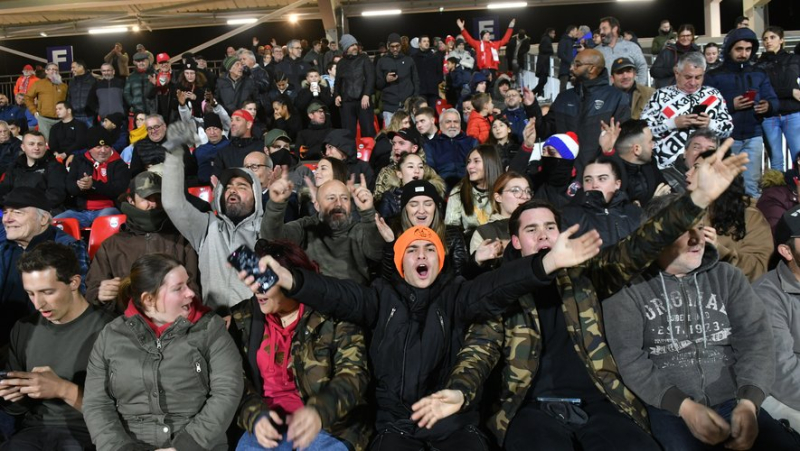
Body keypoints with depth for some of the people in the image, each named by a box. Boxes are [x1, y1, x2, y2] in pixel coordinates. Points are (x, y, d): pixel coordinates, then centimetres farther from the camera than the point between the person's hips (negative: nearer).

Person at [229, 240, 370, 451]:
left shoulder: (333, 314, -6)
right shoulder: (242, 319, 7)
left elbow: (353, 374, -11)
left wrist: (319, 411, -29)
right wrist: (256, 415, -13)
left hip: (330, 426, -2)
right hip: (268, 424, 2)